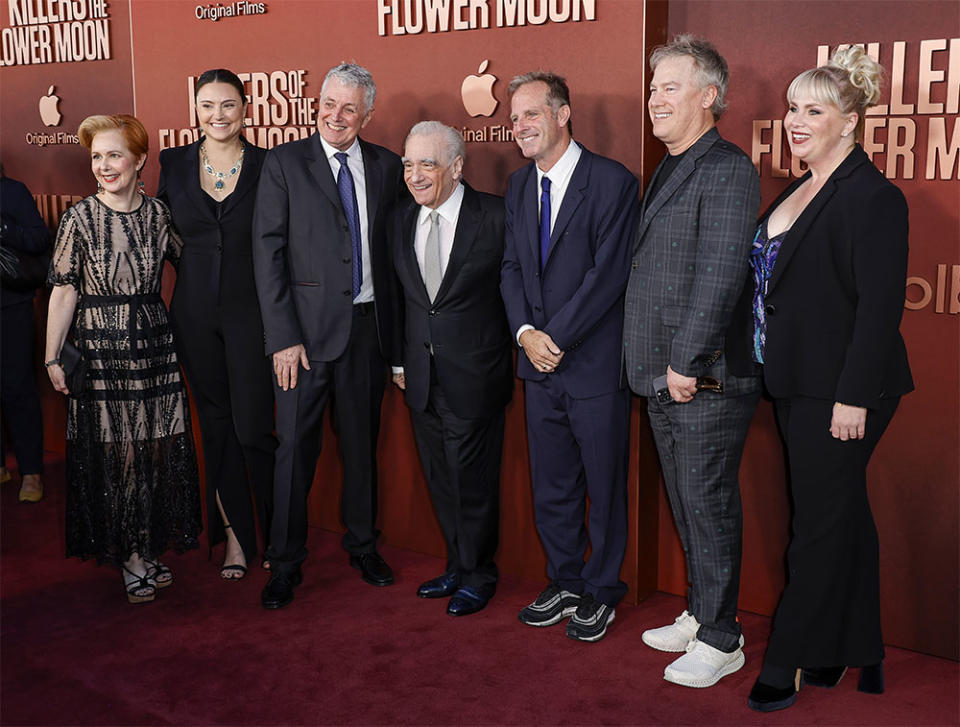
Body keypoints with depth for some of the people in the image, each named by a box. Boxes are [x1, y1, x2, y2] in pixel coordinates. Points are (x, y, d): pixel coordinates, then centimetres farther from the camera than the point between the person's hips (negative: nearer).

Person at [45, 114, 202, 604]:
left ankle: (150, 549, 22)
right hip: (101, 350, -3)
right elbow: (64, 291, -4)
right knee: (112, 453, 2)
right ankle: (129, 555, 16)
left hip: (154, 346, 3)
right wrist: (52, 359, -5)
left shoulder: (157, 214, 4)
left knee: (158, 449, 6)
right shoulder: (79, 219, -4)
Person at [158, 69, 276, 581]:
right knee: (216, 425, 11)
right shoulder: (173, 164, 5)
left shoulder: (267, 166, -2)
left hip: (251, 309, -3)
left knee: (253, 427, -5)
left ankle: (278, 536, 14)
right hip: (195, 313, 3)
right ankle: (235, 534, 24)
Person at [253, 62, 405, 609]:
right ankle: (285, 563, 16)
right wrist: (283, 337, -13)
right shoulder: (285, 163, -2)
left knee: (362, 442, 14)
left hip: (368, 325, 3)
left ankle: (363, 545, 32)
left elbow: (393, 245, 11)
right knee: (297, 446, 2)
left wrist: (394, 328, 4)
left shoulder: (387, 166, 7)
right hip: (308, 327, -3)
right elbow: (268, 253, -6)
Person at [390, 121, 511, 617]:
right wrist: (398, 360, 14)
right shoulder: (401, 221, 7)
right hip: (421, 376, 6)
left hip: (473, 376, -5)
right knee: (440, 479, 15)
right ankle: (458, 567, 32)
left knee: (472, 479, 4)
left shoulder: (495, 216, -11)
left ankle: (478, 575, 23)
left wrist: (518, 345, -6)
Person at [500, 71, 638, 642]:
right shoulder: (519, 186, 11)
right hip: (540, 364, 6)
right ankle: (565, 584, 32)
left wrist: (555, 337, -15)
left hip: (595, 365, -6)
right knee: (551, 487, 15)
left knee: (604, 487, 8)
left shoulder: (612, 182, -11)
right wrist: (526, 333, -6)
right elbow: (512, 267, 10)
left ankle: (601, 593, 25)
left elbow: (609, 274, -16)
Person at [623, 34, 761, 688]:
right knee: (687, 507, 17)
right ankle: (700, 614, 32)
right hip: (664, 376, 9)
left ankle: (721, 640, 13)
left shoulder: (727, 171, -12)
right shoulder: (667, 172, 17)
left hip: (706, 379, -9)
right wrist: (657, 363, 14)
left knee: (709, 508, 0)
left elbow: (720, 277, -19)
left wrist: (688, 361, -19)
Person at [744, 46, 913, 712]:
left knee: (822, 524, 1)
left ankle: (789, 665, 12)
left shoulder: (871, 196, -15)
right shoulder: (804, 190, 14)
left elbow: (881, 306, -19)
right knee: (843, 515, 16)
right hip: (799, 383, 9)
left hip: (839, 390, -9)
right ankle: (856, 654, 29)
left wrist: (854, 396, -22)